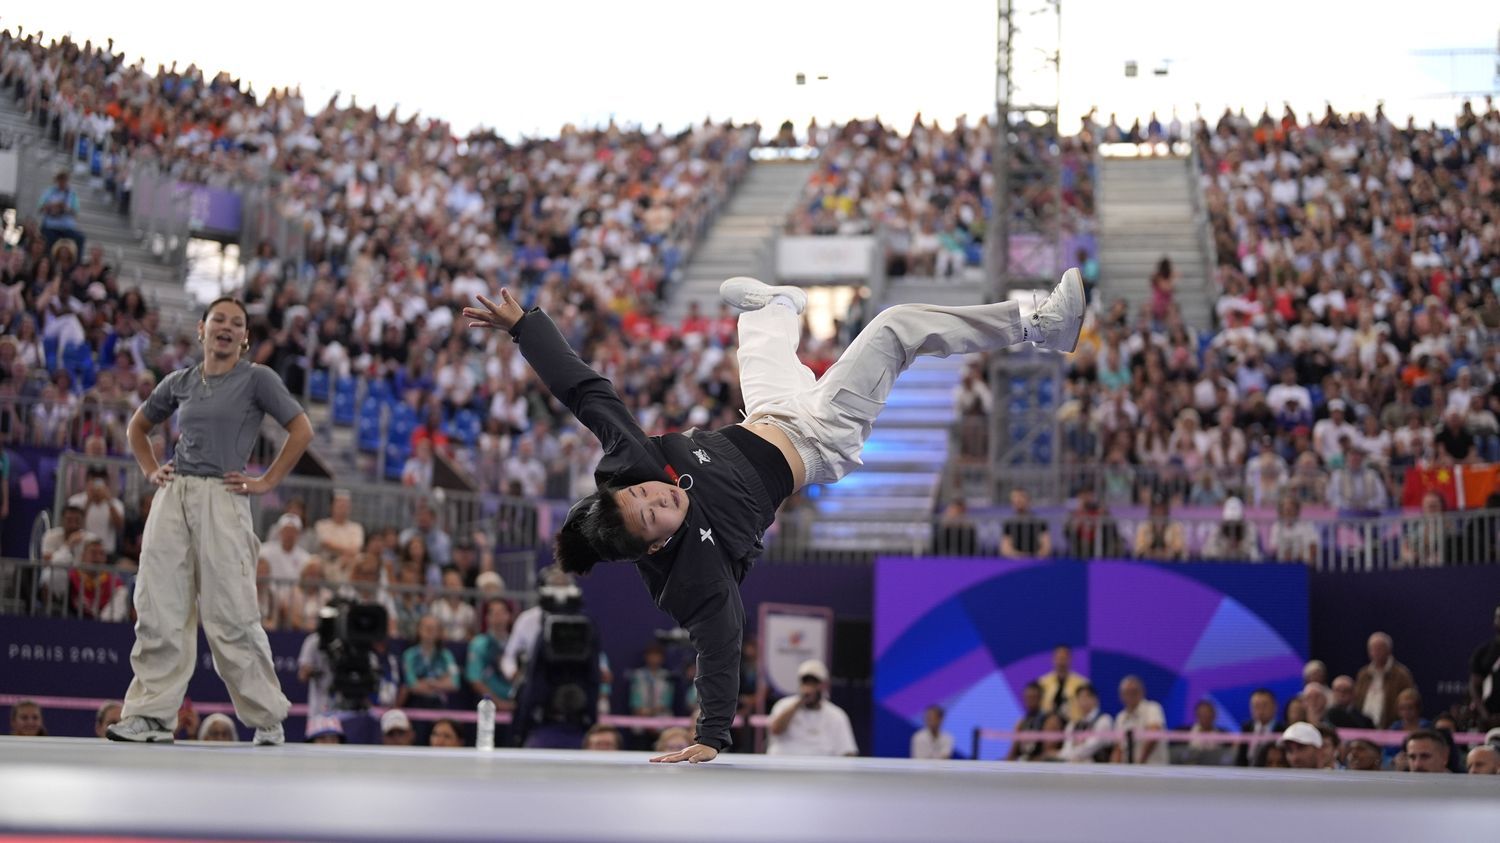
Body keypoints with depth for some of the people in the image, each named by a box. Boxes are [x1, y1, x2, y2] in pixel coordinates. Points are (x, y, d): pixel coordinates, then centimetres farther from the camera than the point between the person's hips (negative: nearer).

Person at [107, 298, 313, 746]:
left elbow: (301, 430, -2)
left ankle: (267, 718, 5)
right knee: (158, 608, -1)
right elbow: (138, 426, 30)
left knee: (230, 616, -5)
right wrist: (151, 471, 14)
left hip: (221, 498, -5)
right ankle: (151, 714, 3)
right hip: (173, 495, 5)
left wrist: (266, 482, -5)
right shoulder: (180, 382, 15)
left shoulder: (256, 379, 2)